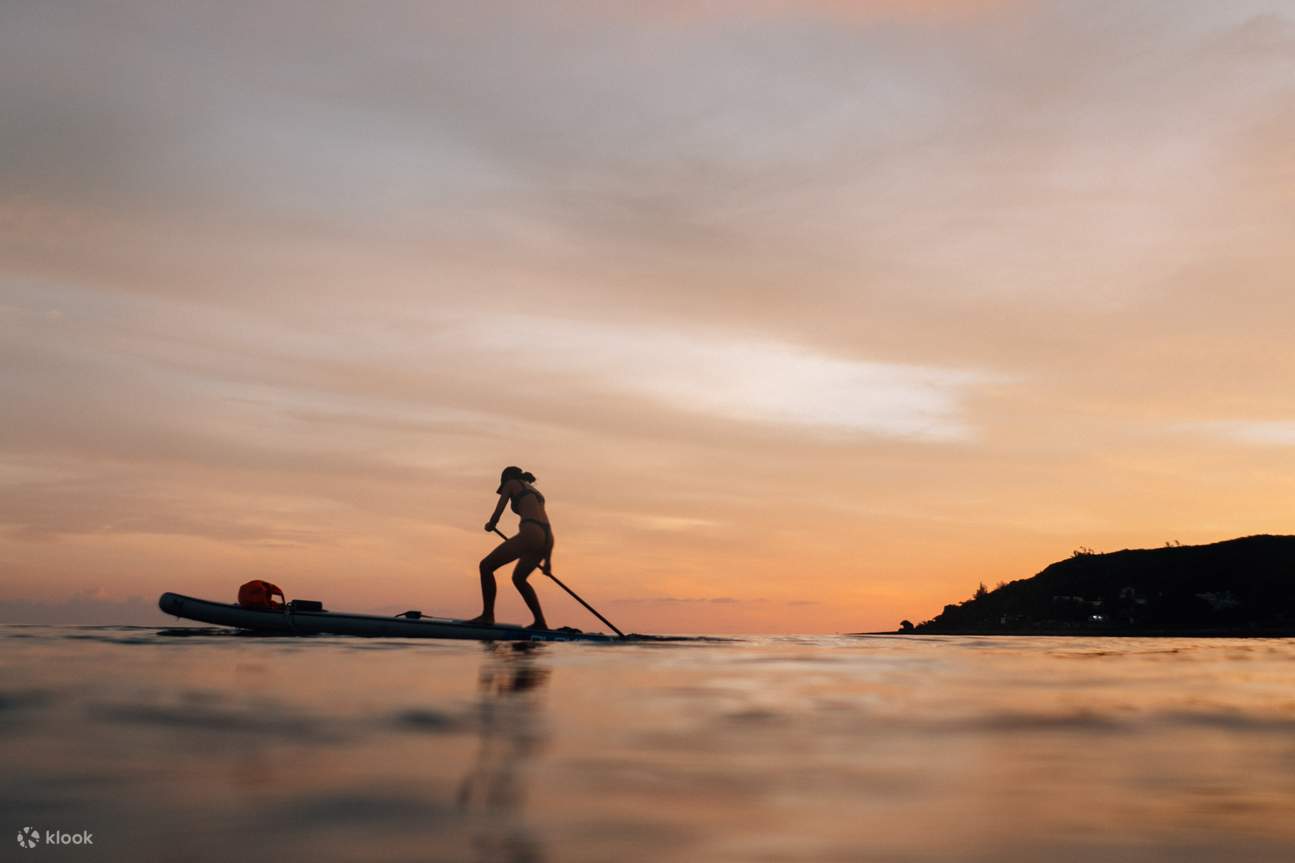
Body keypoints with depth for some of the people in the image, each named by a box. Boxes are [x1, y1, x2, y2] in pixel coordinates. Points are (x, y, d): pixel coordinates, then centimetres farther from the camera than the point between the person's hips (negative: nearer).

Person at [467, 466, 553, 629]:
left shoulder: (511, 483, 14)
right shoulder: (535, 491, 33)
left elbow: (497, 515, 8)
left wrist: (489, 525, 31)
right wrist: (548, 559, 26)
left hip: (530, 534, -7)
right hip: (546, 538, 8)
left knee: (486, 565, 1)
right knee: (519, 578, 25)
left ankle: (488, 615, -5)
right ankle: (540, 623, 22)